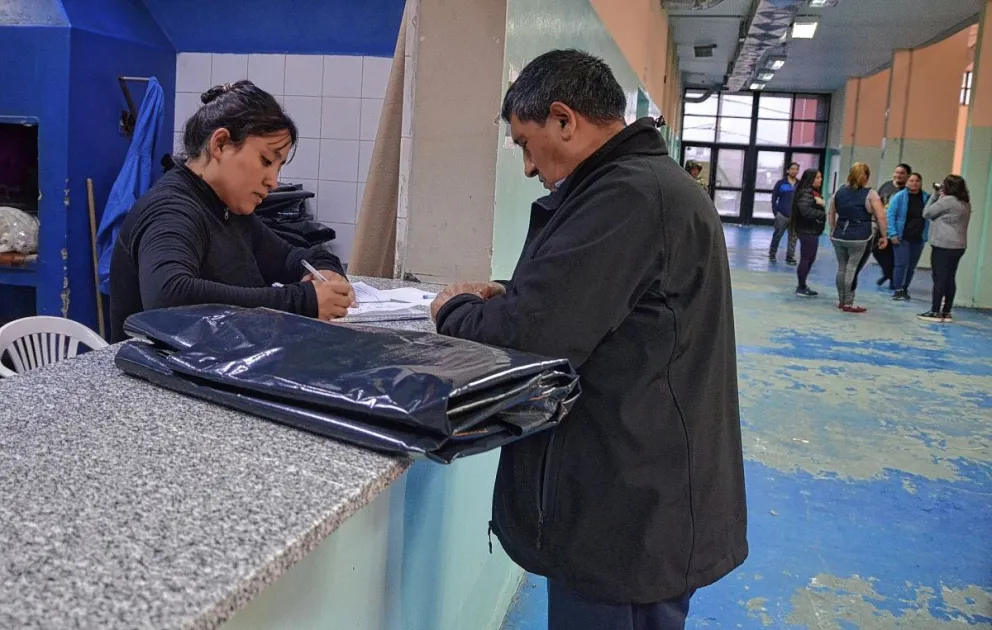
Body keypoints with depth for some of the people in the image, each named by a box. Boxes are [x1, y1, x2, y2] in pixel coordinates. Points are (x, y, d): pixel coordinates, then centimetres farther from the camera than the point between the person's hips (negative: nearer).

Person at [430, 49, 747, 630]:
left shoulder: (626, 195, -21)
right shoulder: (655, 181, 13)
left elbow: (531, 335, -25)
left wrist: (454, 312, -6)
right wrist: (507, 297, 8)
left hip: (625, 511, -10)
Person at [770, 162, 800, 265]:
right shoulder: (781, 183, 0)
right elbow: (774, 198, 2)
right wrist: (776, 212, -4)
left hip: (795, 216, 2)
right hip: (782, 215, -2)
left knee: (793, 238, 3)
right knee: (777, 235, 3)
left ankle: (790, 257, 10)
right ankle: (772, 254, 18)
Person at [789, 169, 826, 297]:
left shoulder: (814, 192, 15)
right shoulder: (806, 193, -17)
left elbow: (818, 208, 14)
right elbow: (806, 210, -30)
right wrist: (824, 214, -23)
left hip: (812, 231, 10)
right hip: (807, 231, -10)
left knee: (810, 259, 16)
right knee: (806, 259, -3)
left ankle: (802, 285, 26)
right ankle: (801, 288, 5)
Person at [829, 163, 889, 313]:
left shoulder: (840, 191, 9)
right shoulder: (870, 194, -5)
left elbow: (831, 214, 17)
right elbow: (881, 217, -10)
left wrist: (833, 231, 28)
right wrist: (884, 237, -2)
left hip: (839, 235, 5)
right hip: (859, 237, -5)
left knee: (841, 268, 13)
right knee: (852, 269, -2)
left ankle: (841, 301, 21)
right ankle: (848, 304, 3)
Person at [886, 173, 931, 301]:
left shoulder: (926, 198, 4)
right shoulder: (899, 197, -5)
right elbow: (890, 216, -7)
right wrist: (893, 234, -14)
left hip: (918, 238, 3)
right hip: (902, 237, -3)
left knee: (912, 266, 8)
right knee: (902, 264, -9)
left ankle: (905, 289, 20)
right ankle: (898, 290, -2)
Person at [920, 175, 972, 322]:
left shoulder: (947, 200, -13)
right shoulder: (966, 203, 14)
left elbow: (926, 213, -6)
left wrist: (936, 196, 3)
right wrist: (939, 196, 11)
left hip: (943, 246, -8)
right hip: (958, 246, 8)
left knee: (939, 279, -4)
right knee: (949, 279, 9)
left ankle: (935, 312, -2)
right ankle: (946, 312, 12)